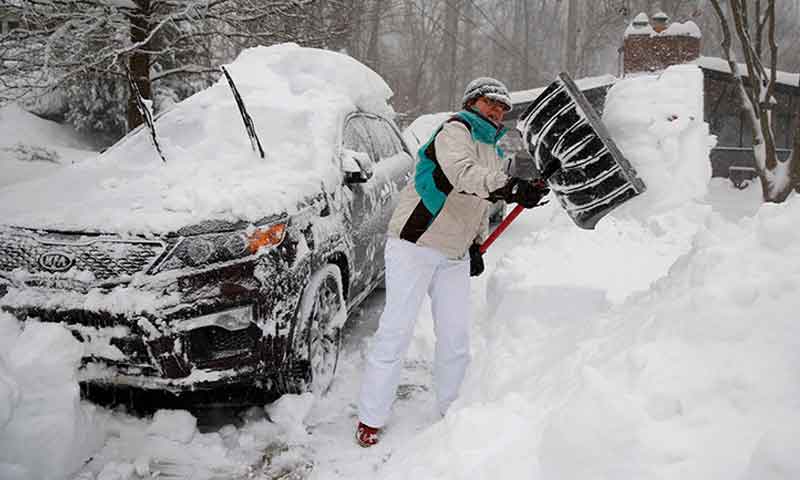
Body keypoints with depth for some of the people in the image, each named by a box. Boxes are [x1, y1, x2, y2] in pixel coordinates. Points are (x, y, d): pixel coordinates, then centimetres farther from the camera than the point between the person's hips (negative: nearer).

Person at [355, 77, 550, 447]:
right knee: (396, 331, -7)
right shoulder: (455, 130, -11)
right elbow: (462, 173, -34)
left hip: (454, 256, 8)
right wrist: (509, 188, -45)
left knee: (456, 337, 7)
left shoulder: (491, 151, 17)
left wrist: (477, 244, 18)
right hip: (413, 245, -8)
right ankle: (371, 418, 2)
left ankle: (452, 410, 21)